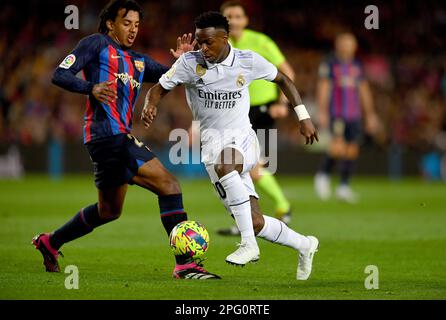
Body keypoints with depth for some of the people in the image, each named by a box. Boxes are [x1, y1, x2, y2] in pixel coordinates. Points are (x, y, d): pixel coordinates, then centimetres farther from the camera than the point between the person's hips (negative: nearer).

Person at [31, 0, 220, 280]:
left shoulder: (137, 61, 22)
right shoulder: (96, 44, 0)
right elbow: (60, 75, -7)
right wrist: (91, 88, -24)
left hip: (121, 137, 10)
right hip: (108, 133, -10)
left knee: (109, 210, 22)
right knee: (168, 184, -17)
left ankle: (50, 242, 37)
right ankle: (185, 263, -20)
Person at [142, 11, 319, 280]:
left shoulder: (248, 61, -6)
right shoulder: (190, 62, -5)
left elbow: (282, 79, 10)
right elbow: (160, 88, 1)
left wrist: (304, 117, 9)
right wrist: (150, 106, -23)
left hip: (243, 138, -2)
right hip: (212, 142, 2)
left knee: (223, 164, -41)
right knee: (255, 224, -3)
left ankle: (249, 244, -35)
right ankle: (304, 245, 26)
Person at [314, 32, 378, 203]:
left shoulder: (357, 66, 15)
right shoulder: (329, 65, -1)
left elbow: (364, 92, 19)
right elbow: (323, 89, -5)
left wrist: (370, 115, 16)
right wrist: (322, 112, -13)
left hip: (354, 116, 5)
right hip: (336, 115, -5)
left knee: (352, 151, 2)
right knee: (338, 148, -20)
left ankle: (344, 187, 12)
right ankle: (323, 175, 3)